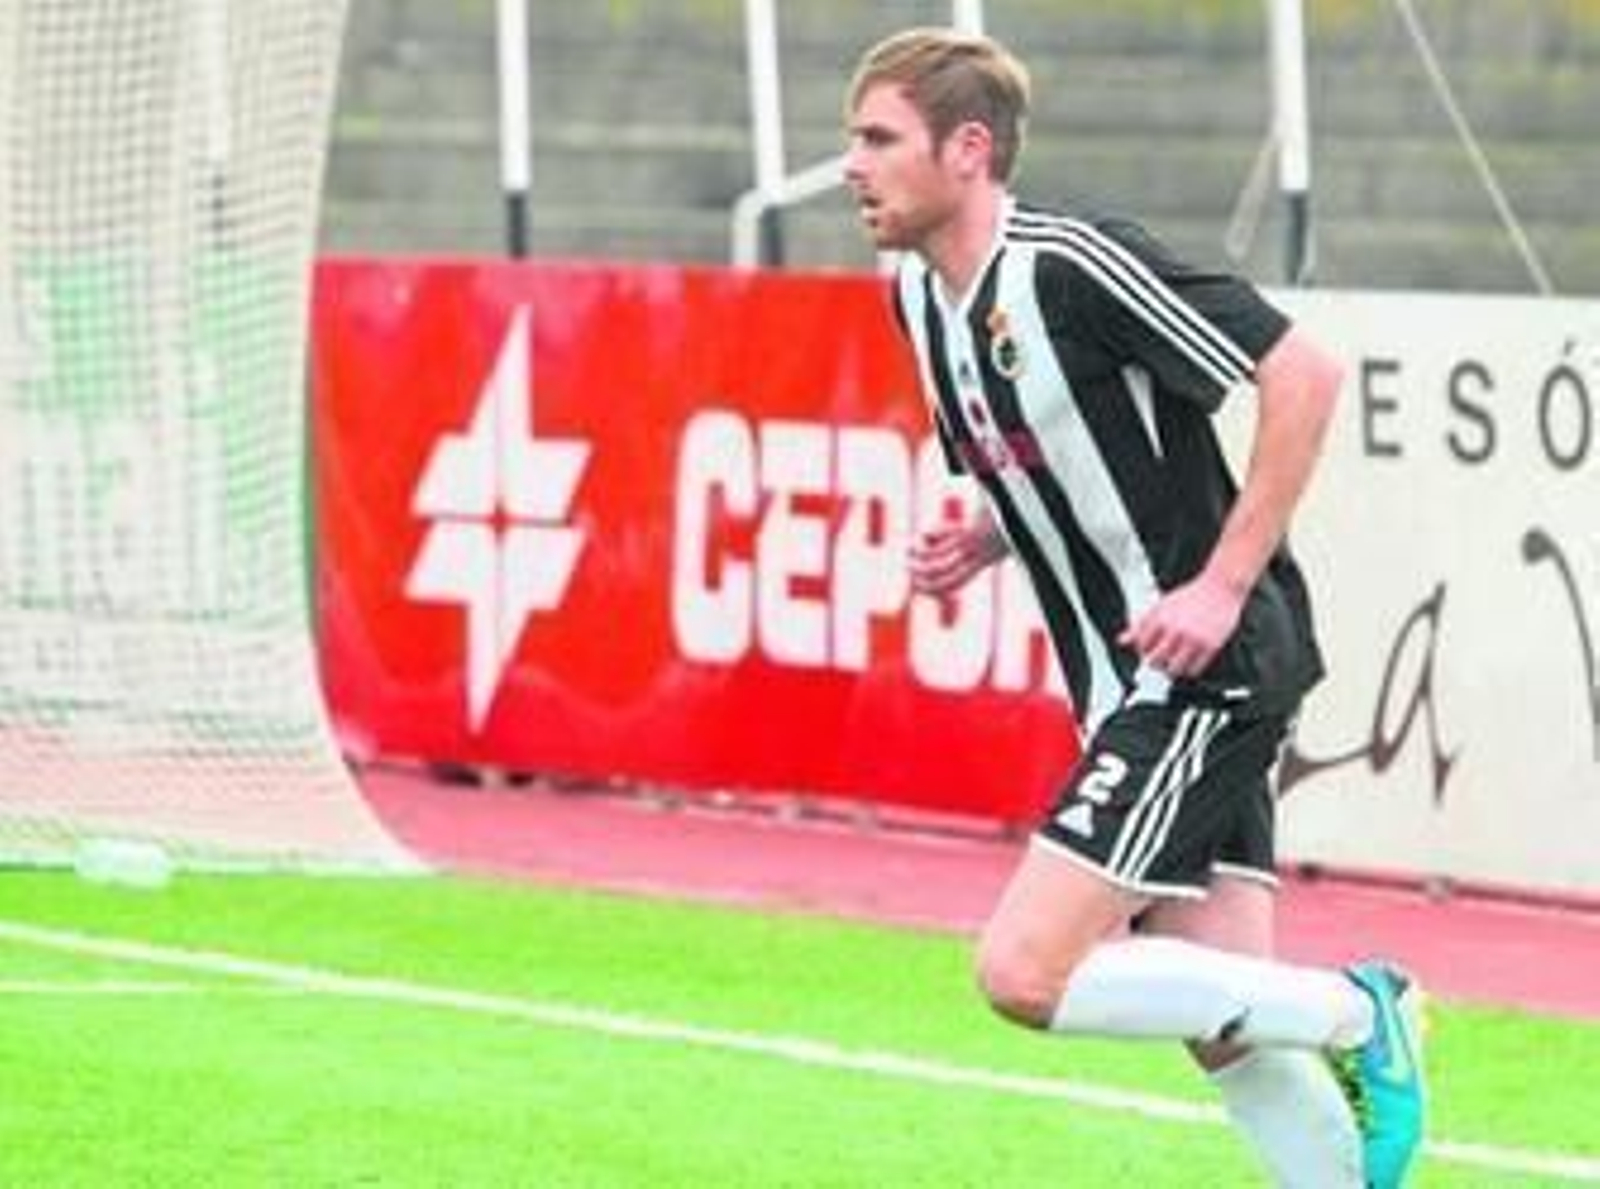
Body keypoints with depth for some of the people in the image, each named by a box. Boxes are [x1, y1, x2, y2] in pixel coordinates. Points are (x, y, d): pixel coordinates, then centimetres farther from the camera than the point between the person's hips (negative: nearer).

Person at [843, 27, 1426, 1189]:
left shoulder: (1073, 265, -18)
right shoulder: (922, 294, 9)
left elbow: (1303, 375, -19)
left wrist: (1225, 585, -20)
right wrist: (979, 543, 5)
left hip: (1210, 668, -9)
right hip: (1131, 694, 9)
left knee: (1027, 971, -15)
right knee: (1229, 1036, 5)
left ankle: (1356, 1014, -1)